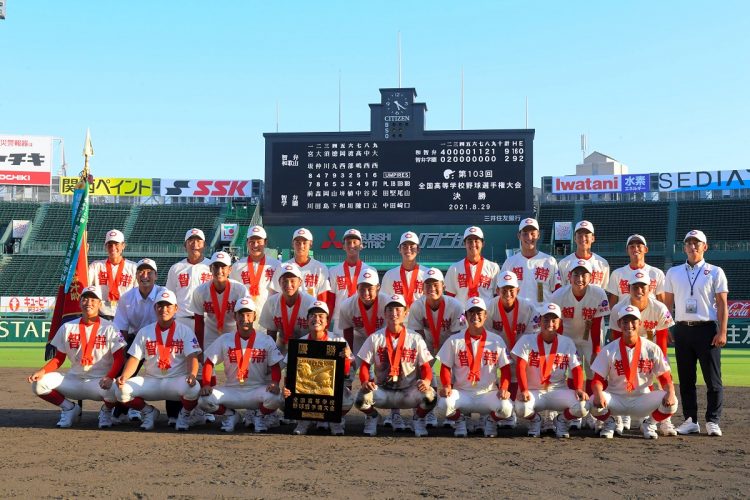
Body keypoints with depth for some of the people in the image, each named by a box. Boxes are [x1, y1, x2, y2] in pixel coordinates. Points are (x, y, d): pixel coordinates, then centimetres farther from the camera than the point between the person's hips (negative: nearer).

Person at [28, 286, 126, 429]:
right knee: (39, 383, -17)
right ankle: (69, 408, 8)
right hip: (73, 380, 3)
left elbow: (119, 357, -10)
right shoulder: (67, 327, 7)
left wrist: (109, 377, -29)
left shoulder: (109, 328, -3)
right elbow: (59, 358, 9)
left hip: (100, 381, -3)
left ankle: (106, 411, 3)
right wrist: (42, 371, -11)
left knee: (114, 390, -37)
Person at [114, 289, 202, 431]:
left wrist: (192, 375, -33)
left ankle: (184, 414, 1)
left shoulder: (185, 331, 1)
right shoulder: (145, 332, 8)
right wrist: (124, 376, -18)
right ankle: (149, 412, 9)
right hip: (150, 381, 3)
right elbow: (134, 358, 2)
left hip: (177, 380, -2)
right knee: (121, 390, -22)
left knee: (193, 388, -36)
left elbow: (192, 357, -11)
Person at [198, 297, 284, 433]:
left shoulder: (266, 341, 1)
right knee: (204, 400, -24)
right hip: (231, 390, 1)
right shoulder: (224, 340, 4)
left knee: (274, 398, -34)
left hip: (257, 390, -1)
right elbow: (209, 362, 3)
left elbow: (275, 366, -1)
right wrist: (206, 385, -13)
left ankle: (259, 415, 4)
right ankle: (229, 414, 9)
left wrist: (275, 383, -21)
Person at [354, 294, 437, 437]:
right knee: (361, 399, -31)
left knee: (430, 396, -31)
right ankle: (372, 416, 9)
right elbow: (365, 365, 1)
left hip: (409, 391, 0)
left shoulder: (415, 338, 1)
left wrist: (426, 380, -24)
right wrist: (365, 381, -21)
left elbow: (425, 365, 0)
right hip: (382, 390, 0)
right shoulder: (375, 338, 2)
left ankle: (418, 418, 7)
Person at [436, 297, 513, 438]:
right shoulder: (454, 341, 3)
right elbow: (445, 367, 4)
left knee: (506, 407, -31)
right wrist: (446, 386, -14)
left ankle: (490, 420, 8)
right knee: (445, 403, -33)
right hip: (461, 393, 0)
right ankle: (459, 420, 5)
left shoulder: (496, 341, 4)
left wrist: (503, 388, -13)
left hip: (488, 393, 0)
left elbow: (505, 368, 5)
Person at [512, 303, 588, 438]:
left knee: (582, 406, -26)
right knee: (521, 408, -35)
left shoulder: (567, 343, 3)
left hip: (558, 391, 2)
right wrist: (524, 390, -26)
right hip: (533, 391, -1)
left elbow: (576, 368, 0)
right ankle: (535, 420, 6)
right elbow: (520, 367, -12)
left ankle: (562, 420, 10)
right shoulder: (527, 340, -4)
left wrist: (579, 389, -18)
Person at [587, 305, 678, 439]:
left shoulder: (652, 349, -3)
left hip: (643, 398, 1)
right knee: (594, 403, -32)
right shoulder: (609, 350, -4)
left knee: (671, 402, -26)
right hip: (616, 399, 0)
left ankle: (649, 424, 6)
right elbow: (598, 378, -7)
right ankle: (609, 422, 6)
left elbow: (665, 377, -2)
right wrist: (598, 393, -30)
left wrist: (671, 392, -24)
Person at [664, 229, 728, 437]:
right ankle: (690, 420, 13)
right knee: (686, 379, 6)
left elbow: (722, 304, -1)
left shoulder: (715, 272, 4)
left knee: (713, 379, -2)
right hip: (682, 329, 3)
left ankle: (713, 421, 5)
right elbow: (667, 303, 14)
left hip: (707, 329, -3)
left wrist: (722, 332, -10)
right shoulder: (673, 272, 12)